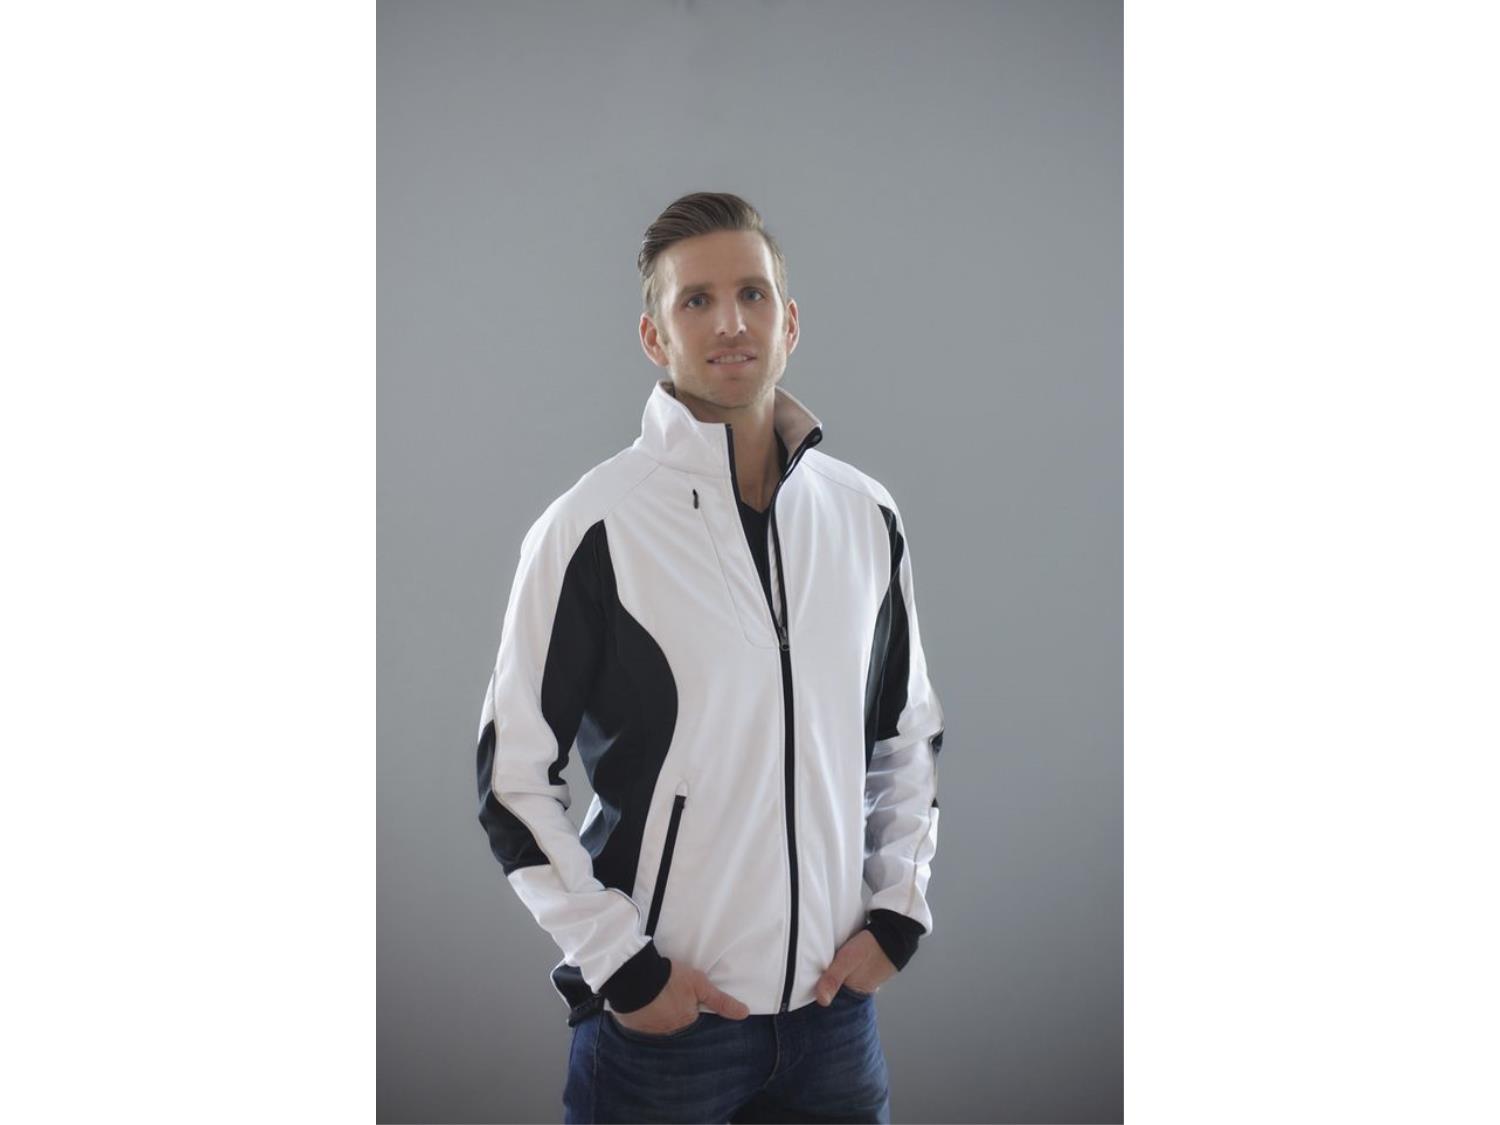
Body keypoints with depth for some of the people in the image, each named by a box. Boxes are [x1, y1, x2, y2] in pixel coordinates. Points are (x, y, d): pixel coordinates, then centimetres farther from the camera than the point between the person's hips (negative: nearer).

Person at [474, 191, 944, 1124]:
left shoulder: (866, 516, 3)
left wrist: (897, 915, 5)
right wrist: (621, 968, -10)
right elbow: (515, 780, -7)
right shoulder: (593, 528, -10)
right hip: (658, 1014, -4)